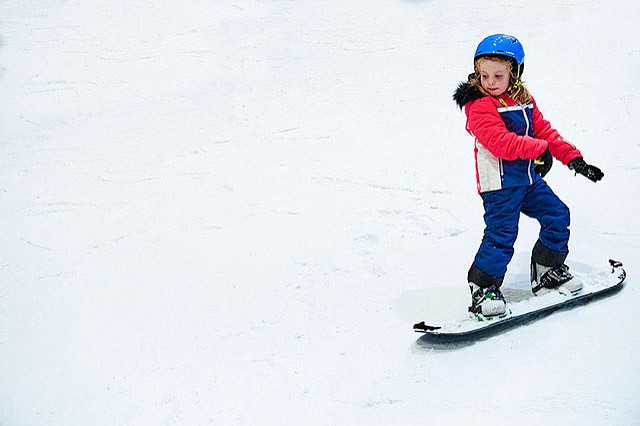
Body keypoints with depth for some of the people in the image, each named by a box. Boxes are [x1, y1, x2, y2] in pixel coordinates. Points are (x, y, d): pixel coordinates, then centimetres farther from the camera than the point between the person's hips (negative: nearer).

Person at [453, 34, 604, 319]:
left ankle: (548, 272, 29)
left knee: (557, 216, 12)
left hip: (528, 177, 8)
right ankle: (482, 289, 0)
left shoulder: (524, 100, 10)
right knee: (501, 234, -12)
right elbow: (500, 141, -25)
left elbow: (545, 131, 15)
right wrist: (538, 148, -25)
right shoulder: (479, 106, -14)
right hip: (499, 181, -8)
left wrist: (573, 158, 10)